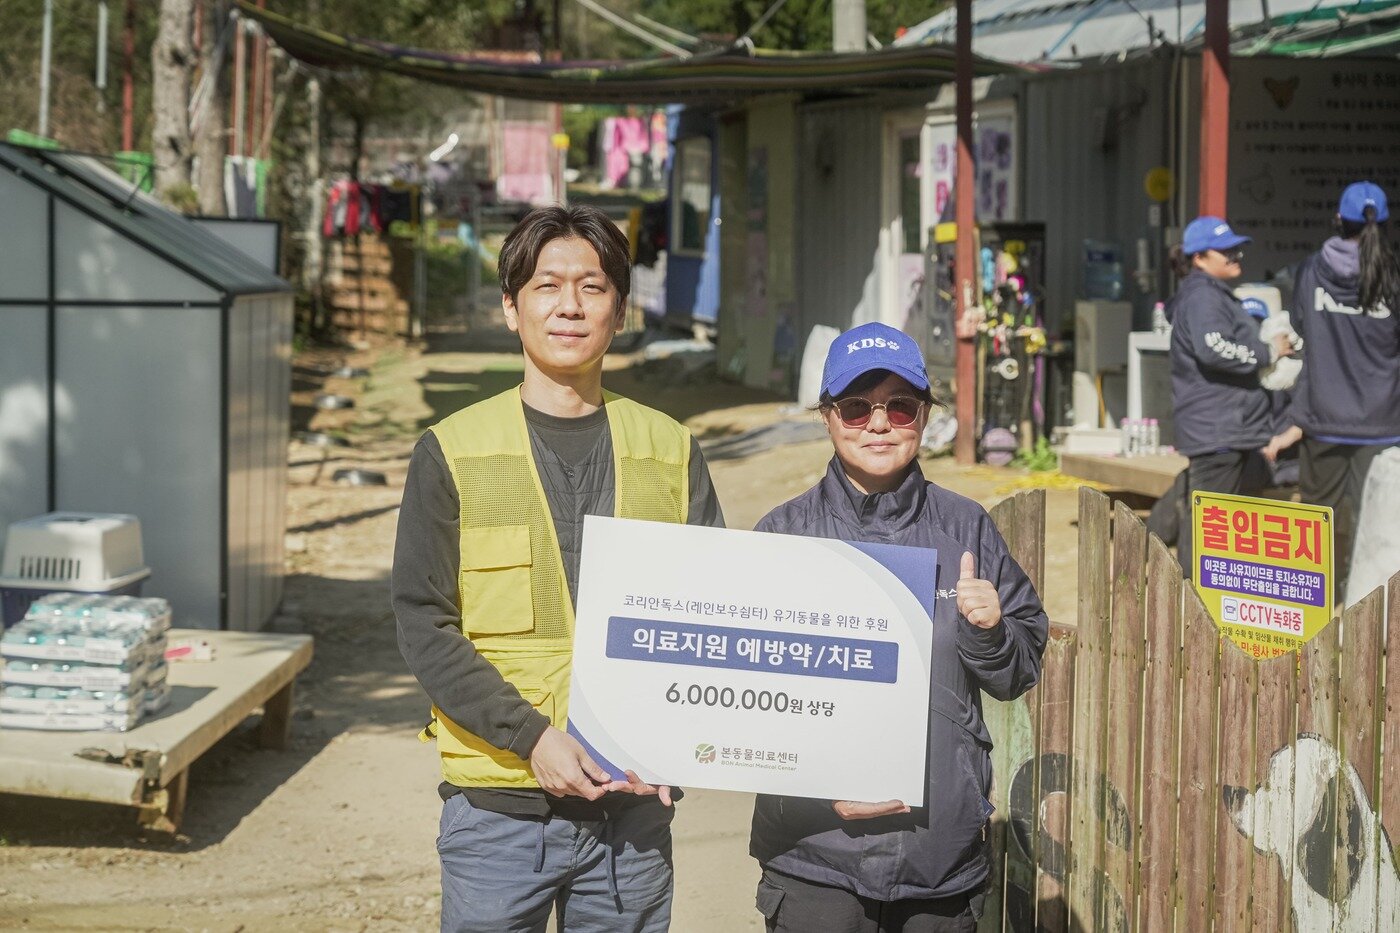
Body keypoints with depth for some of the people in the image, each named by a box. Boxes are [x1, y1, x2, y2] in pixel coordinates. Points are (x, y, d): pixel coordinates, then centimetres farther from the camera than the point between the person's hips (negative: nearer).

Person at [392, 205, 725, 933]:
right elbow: (424, 628, -4)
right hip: (498, 809, -2)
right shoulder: (452, 454, 1)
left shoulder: (669, 452, 8)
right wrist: (533, 737, -16)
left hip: (633, 808, 2)